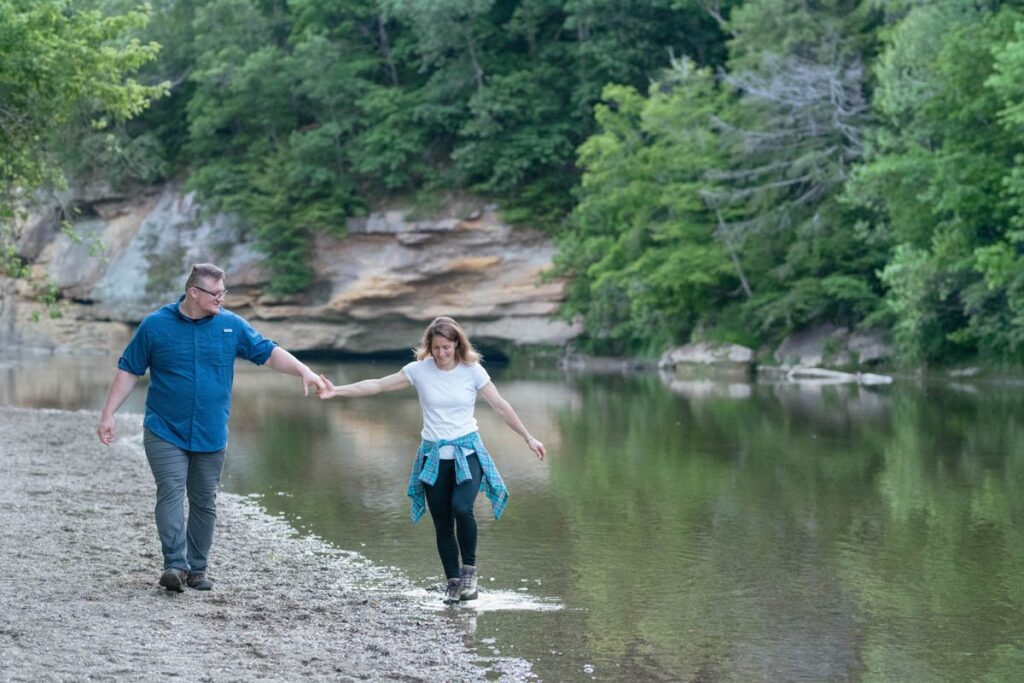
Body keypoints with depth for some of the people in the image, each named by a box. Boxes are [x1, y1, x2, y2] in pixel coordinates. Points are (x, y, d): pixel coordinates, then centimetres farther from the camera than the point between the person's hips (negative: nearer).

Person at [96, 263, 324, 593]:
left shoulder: (231, 325, 1)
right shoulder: (155, 325, -5)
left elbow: (268, 352, 3)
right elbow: (129, 370, 0)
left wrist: (304, 371, -11)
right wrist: (108, 414, -4)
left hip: (210, 437, 3)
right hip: (165, 432, -3)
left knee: (204, 502, 8)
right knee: (171, 493, -15)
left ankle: (197, 569, 17)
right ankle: (175, 565, -20)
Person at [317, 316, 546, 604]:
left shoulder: (473, 371, -4)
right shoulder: (419, 370, -3)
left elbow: (501, 406, 2)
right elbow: (377, 385, -2)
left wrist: (528, 438, 4)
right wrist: (337, 391, -10)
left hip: (467, 453, -2)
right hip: (434, 457, 2)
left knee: (462, 508, -25)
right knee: (442, 523, 3)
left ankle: (469, 568, -4)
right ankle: (453, 581, 18)